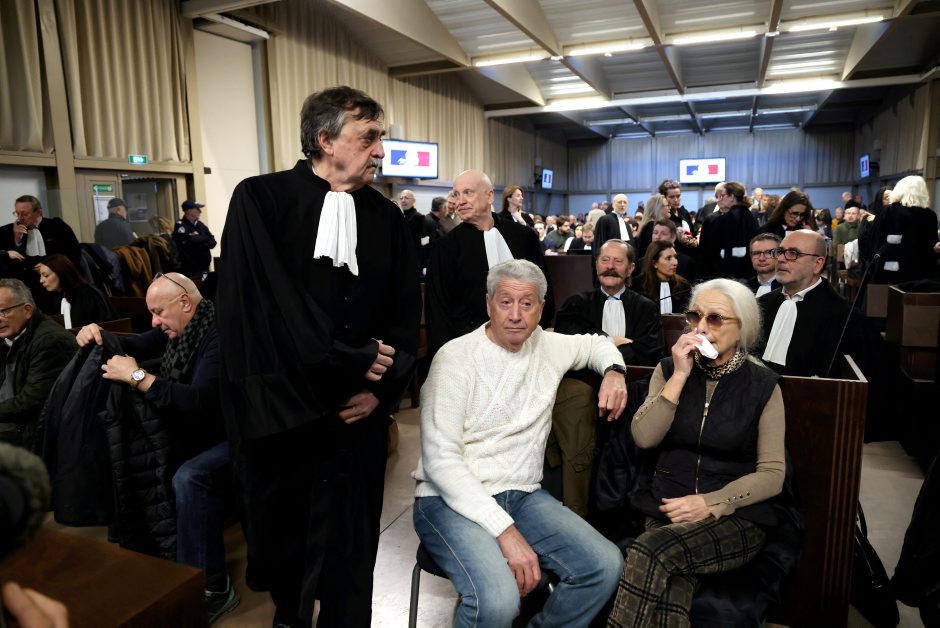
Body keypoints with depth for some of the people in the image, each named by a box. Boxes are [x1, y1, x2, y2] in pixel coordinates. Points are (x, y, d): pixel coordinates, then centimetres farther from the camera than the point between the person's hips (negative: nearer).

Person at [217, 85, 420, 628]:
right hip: (279, 409, -1)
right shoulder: (260, 200, -6)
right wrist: (351, 361, -13)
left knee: (348, 544, 9)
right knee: (281, 536, 18)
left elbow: (406, 314, 4)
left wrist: (381, 388, -8)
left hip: (358, 412, 2)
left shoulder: (387, 218, 5)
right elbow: (258, 305, -15)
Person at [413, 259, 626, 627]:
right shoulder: (456, 357, -11)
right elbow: (441, 459, -17)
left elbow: (595, 343, 28)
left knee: (605, 565, -14)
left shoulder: (548, 346, 6)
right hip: (453, 500, -5)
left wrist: (614, 371, 4)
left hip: (523, 496, 6)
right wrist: (505, 529, -24)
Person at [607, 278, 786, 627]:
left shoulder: (762, 384, 0)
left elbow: (772, 474, -3)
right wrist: (680, 376, -12)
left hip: (735, 518, -1)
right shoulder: (668, 369, 6)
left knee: (650, 552, -31)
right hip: (667, 510, 2)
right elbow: (644, 438, -7)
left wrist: (711, 503, -15)